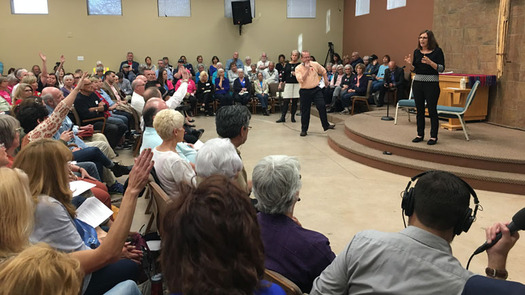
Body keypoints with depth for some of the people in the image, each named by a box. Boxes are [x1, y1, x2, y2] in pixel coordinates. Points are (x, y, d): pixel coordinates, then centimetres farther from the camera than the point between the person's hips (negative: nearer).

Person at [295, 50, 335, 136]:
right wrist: (307, 69, -17)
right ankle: (304, 129, 16)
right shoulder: (298, 68, -5)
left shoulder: (315, 64, 3)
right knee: (305, 111, 4)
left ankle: (326, 125, 7)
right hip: (305, 91, -2)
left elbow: (323, 71, 20)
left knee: (322, 106, -8)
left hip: (316, 90, 2)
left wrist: (326, 81, 21)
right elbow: (301, 80, -19)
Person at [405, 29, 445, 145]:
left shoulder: (437, 51, -5)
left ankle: (434, 136, 6)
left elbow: (441, 68, -10)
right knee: (419, 110, 9)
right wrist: (410, 64, -9)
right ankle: (420, 134, 19)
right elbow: (414, 69, 12)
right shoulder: (417, 52, 8)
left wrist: (430, 62, -23)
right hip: (417, 83, 5)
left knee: (432, 110, -2)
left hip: (432, 84, -5)